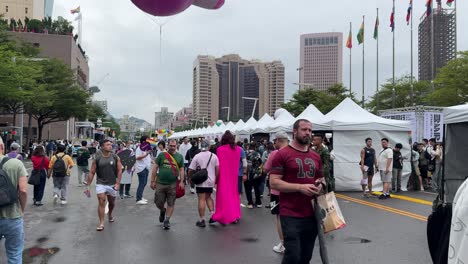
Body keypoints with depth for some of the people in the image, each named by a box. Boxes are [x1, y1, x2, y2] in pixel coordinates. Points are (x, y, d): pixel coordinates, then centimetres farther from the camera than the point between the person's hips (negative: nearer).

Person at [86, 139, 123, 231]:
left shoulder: (116, 157, -3)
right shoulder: (97, 159, -5)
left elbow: (119, 170, -3)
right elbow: (92, 172, -1)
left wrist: (118, 183, -10)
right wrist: (88, 185, -4)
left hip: (112, 184, 2)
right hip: (100, 184, -2)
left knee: (112, 202, 18)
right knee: (101, 202, -12)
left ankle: (110, 214, 47)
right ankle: (101, 223, -5)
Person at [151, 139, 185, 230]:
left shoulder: (179, 157, 5)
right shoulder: (162, 155, 2)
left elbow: (181, 170, 7)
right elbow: (155, 168, 3)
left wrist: (181, 182, -4)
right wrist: (153, 181, 0)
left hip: (173, 185, 0)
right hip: (160, 183, 0)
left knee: (171, 204, 5)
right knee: (158, 203, 8)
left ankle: (167, 220, 21)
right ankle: (162, 211, 40)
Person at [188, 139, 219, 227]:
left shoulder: (197, 156, -7)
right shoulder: (214, 156, -1)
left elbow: (191, 170, -5)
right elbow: (217, 169, 1)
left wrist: (188, 178, 12)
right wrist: (215, 179, 14)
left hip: (200, 182, -3)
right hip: (211, 181, 3)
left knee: (201, 200, 0)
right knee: (208, 197, 21)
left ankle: (202, 220, 2)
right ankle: (212, 214, 12)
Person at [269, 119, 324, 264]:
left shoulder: (316, 156, 11)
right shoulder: (282, 154, -8)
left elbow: (321, 178, 24)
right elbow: (274, 182, -13)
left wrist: (320, 185, -1)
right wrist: (300, 187, -20)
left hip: (312, 214, 6)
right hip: (291, 215, -6)